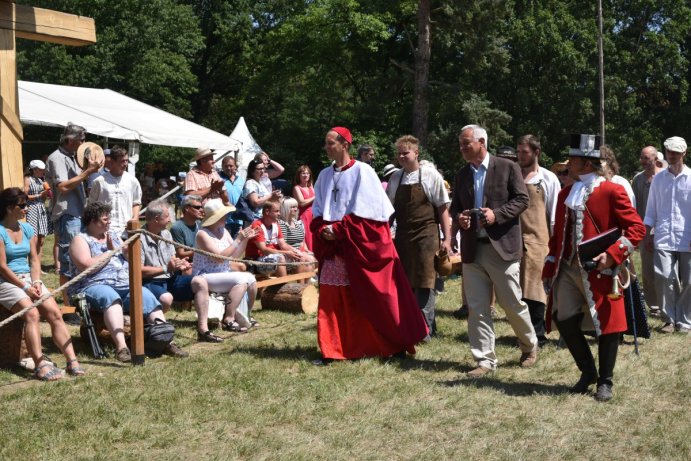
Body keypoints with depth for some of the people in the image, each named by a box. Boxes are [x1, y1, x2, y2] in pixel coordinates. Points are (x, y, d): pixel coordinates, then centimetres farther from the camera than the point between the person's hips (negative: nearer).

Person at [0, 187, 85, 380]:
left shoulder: (27, 229, 14)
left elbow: (34, 259, 12)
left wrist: (36, 282, -6)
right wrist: (25, 287, -17)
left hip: (28, 278, 6)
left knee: (54, 312, -16)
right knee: (32, 313, -30)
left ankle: (72, 361, -21)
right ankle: (41, 365, -36)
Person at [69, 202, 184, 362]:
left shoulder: (114, 236, 26)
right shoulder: (80, 240, 7)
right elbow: (87, 266, -10)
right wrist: (110, 252, -1)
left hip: (124, 285, 6)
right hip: (94, 286, -5)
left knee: (146, 296, -23)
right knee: (110, 297, -39)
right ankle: (121, 347, -55)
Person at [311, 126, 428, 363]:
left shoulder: (362, 171, -7)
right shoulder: (325, 175, 11)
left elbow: (365, 211, -12)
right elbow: (318, 212, 13)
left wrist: (338, 229, -14)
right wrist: (323, 230, -7)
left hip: (360, 245, -5)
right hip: (333, 246, 6)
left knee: (375, 298, 1)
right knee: (331, 299, 1)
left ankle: (396, 344, 14)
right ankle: (332, 349, 7)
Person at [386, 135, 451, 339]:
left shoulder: (430, 175, -3)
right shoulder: (395, 178, 9)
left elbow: (443, 208, -3)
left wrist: (446, 239, -7)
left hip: (426, 236, -4)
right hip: (402, 237, 5)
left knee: (424, 284, -4)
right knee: (406, 283, 8)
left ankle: (425, 328, 2)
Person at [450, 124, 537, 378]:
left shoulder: (507, 167, -2)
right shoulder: (461, 175, 13)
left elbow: (522, 199, -4)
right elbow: (455, 206, 19)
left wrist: (496, 214, -17)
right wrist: (459, 217, -4)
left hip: (502, 247, -4)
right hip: (472, 250, 4)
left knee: (513, 304, 4)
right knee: (476, 307, 3)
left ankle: (529, 346, 28)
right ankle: (485, 360, 10)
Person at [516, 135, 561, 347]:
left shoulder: (548, 179, 4)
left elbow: (554, 214, 5)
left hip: (537, 240, -3)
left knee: (534, 288, -4)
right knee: (517, 289, 4)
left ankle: (538, 334, 2)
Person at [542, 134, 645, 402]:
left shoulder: (612, 191, -6)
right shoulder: (565, 194, 14)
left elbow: (636, 228, -9)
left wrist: (613, 254, -20)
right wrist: (549, 270, 14)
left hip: (599, 271, -6)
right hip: (568, 269, 6)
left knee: (605, 325, 0)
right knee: (565, 321, 2)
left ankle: (605, 381, 15)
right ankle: (588, 372, 21)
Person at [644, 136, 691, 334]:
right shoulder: (658, 179, 11)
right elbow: (651, 210, 15)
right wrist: (648, 235, 9)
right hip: (663, 240, 2)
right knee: (664, 279, -7)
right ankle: (669, 319, 5)